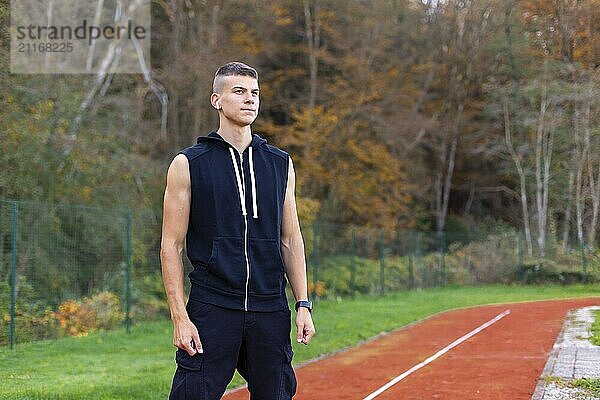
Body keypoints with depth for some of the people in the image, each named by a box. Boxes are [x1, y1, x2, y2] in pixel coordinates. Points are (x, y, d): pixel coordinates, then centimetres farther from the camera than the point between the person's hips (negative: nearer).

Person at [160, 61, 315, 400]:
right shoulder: (188, 164, 1)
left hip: (270, 310, 4)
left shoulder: (281, 163, 12)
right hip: (212, 308, -3)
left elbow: (291, 240, 15)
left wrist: (303, 304, 7)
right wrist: (180, 317, -9)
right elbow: (171, 246, -1)